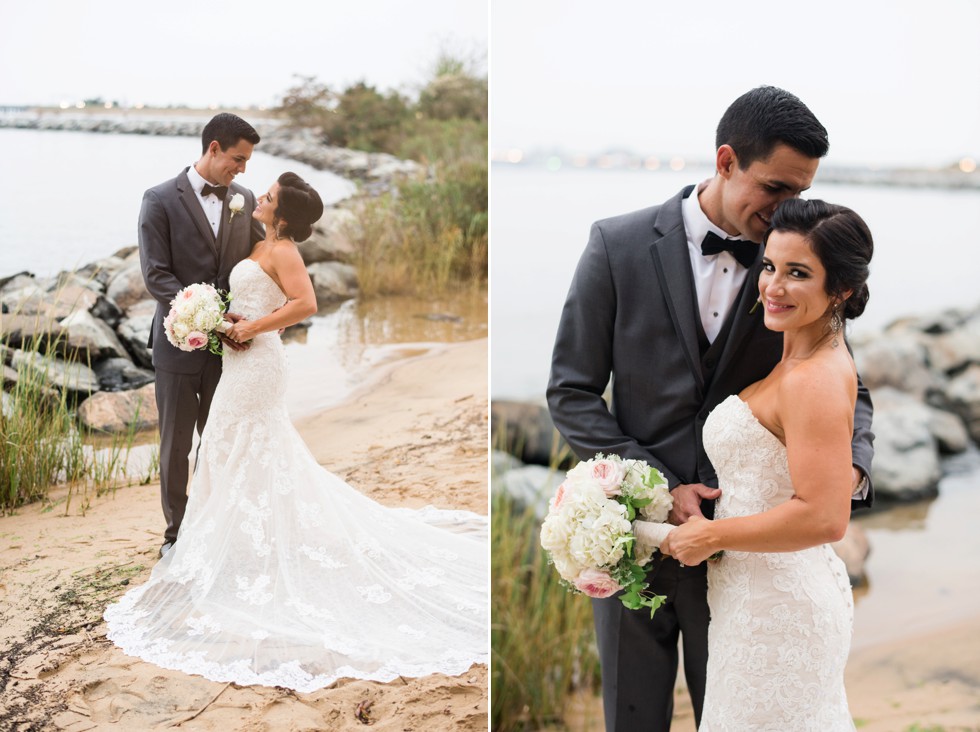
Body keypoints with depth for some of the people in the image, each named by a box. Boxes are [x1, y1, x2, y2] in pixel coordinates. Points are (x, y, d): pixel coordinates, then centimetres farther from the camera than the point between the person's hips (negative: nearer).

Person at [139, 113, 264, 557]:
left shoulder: (244, 199, 6)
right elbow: (156, 275, -13)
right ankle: (176, 533, 23)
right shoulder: (161, 200, -8)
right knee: (176, 445, 9)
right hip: (179, 343, -3)